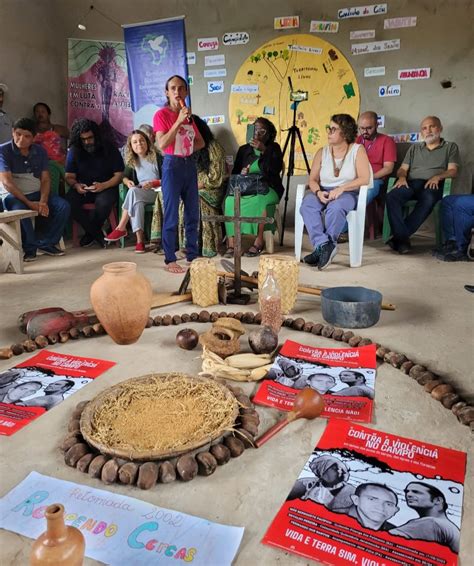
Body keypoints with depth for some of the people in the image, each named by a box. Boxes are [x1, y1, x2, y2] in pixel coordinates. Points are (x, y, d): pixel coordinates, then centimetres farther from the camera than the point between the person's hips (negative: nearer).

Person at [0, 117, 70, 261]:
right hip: (13, 195, -4)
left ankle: (46, 243, -6)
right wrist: (29, 203, -22)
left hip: (37, 193, 5)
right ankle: (30, 247, -12)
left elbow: (45, 180, 3)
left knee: (63, 206, -18)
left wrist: (43, 201, -16)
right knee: (20, 211, -37)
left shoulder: (40, 152, 7)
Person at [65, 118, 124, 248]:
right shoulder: (74, 151, 4)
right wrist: (76, 186, -20)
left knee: (104, 203, -38)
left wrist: (104, 185, -23)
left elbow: (119, 175, -5)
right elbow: (69, 176, 5)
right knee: (69, 202, -29)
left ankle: (90, 234, -9)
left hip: (106, 187, -2)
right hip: (83, 188, 3)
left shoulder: (109, 149, -2)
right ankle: (98, 234, -15)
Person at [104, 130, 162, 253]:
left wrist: (153, 183, -18)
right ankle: (139, 239, -37)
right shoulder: (131, 161, 15)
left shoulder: (157, 157, 1)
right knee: (136, 202, -35)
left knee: (133, 192, -34)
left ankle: (121, 228, -28)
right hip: (139, 194, 4)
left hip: (156, 192, -3)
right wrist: (128, 182, -4)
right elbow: (125, 177, 20)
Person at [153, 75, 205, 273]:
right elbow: (162, 144, -18)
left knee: (193, 213, 9)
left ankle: (192, 255, 19)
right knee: (171, 215, -4)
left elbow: (200, 142, 21)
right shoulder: (161, 114, -5)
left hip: (190, 165, 7)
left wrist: (187, 150, 3)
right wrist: (179, 121, -20)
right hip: (172, 165, -6)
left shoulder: (188, 115, 13)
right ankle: (170, 260, 2)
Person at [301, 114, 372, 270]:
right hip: (323, 192, 3)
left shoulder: (357, 150, 2)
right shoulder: (322, 152, 12)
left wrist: (341, 188, -20)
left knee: (335, 207, -39)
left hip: (347, 193, -3)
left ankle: (321, 248, -32)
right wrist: (318, 192, -15)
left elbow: (365, 179, -8)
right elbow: (313, 179, 8)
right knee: (307, 205, -31)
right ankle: (324, 245, -40)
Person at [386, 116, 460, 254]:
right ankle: (403, 239, -39)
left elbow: (452, 171, 8)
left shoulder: (450, 147, 21)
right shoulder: (414, 148, 30)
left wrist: (438, 176, -14)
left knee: (428, 200, -40)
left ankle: (399, 237, -39)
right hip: (411, 183, 3)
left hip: (432, 185, -3)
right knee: (391, 197, -32)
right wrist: (402, 177, -4)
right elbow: (402, 169, 21)